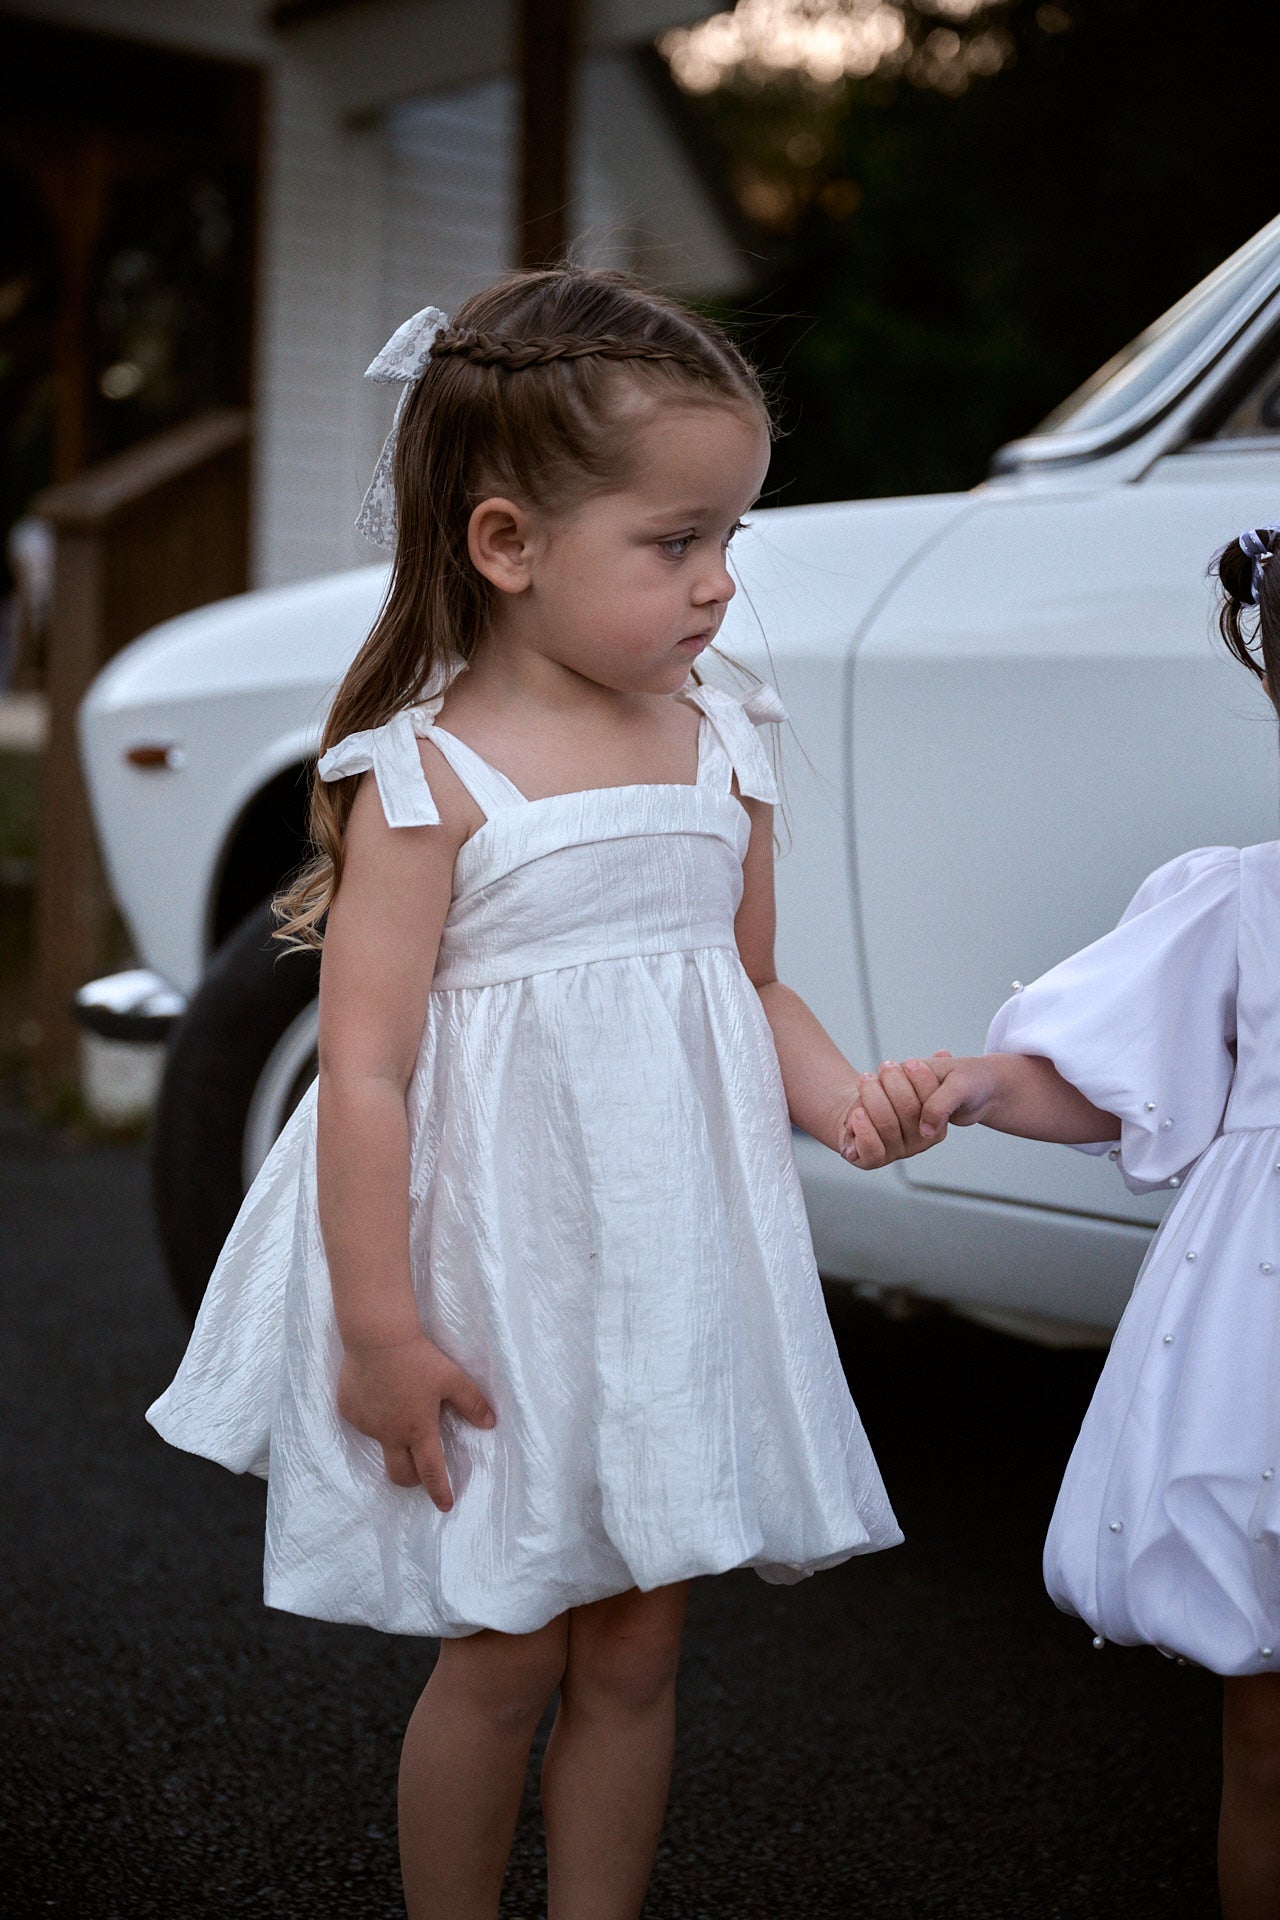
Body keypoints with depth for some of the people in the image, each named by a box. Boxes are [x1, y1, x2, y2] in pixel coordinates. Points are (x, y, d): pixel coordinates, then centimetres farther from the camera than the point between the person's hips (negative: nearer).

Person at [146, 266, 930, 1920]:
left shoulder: (721, 750, 2)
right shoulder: (425, 777, -15)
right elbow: (366, 1069, -16)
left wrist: (838, 1094, -7)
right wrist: (378, 1328, -16)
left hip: (677, 1276, 5)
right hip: (497, 1290, -5)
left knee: (636, 1653, 15)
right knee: (504, 1658, 9)